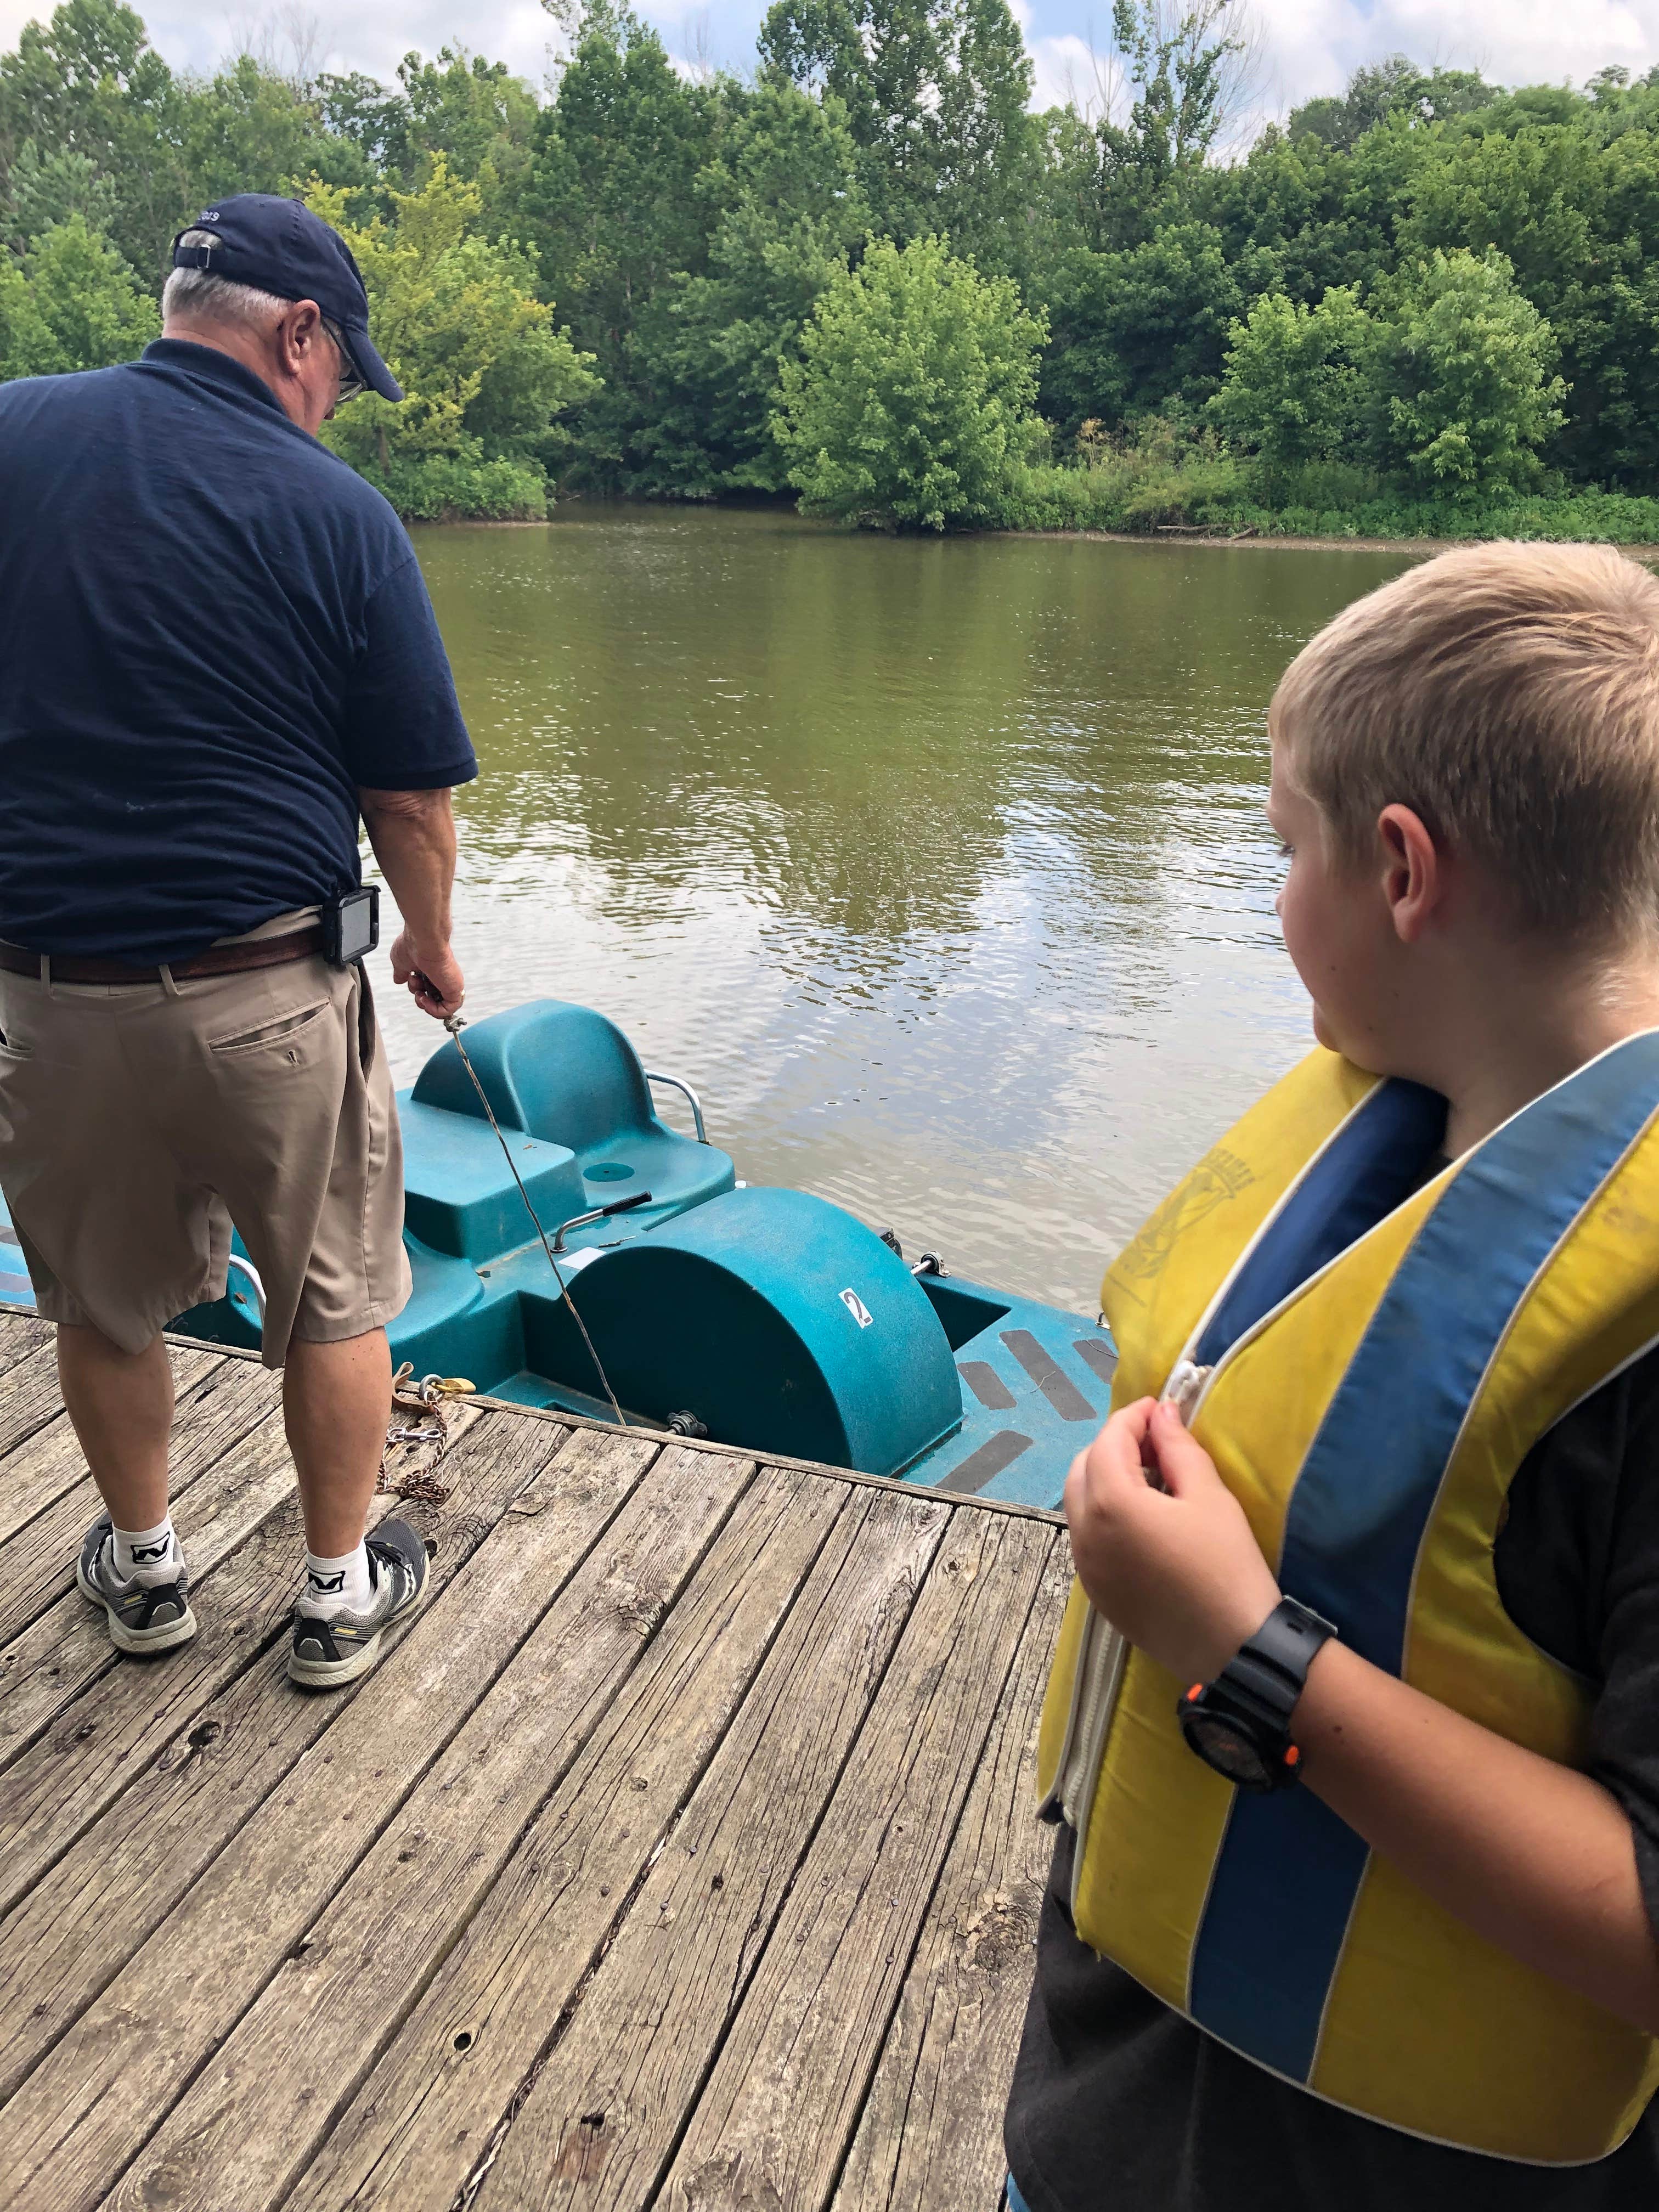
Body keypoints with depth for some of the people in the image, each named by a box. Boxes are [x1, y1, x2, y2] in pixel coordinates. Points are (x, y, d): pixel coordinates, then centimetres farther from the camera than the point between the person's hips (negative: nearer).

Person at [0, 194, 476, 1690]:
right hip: (269, 989, -3)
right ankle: (343, 1593, 31)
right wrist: (432, 947, 11)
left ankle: (142, 1568, 42)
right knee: (332, 1299, 16)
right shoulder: (334, 512, -8)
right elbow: (409, 796, -5)